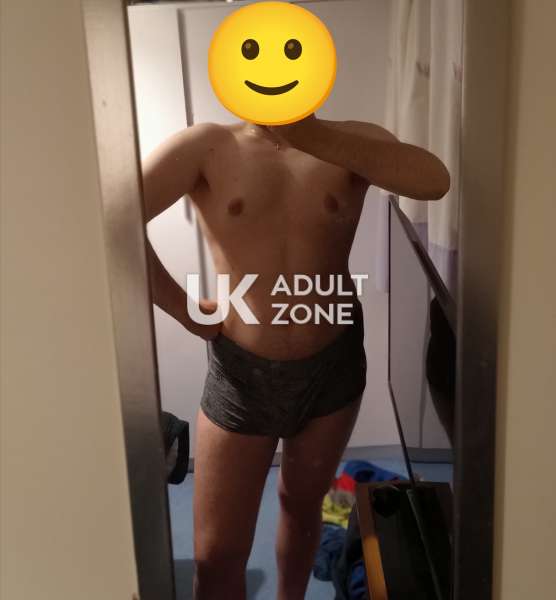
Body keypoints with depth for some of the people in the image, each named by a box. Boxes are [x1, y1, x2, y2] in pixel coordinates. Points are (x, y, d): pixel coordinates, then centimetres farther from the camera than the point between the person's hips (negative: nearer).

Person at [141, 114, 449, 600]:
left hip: (334, 364, 2)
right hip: (241, 373, -1)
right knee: (217, 557, 6)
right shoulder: (207, 146, -7)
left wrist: (314, 136, -28)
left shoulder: (351, 141, -3)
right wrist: (186, 311, -15)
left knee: (303, 502, 25)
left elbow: (434, 181, -23)